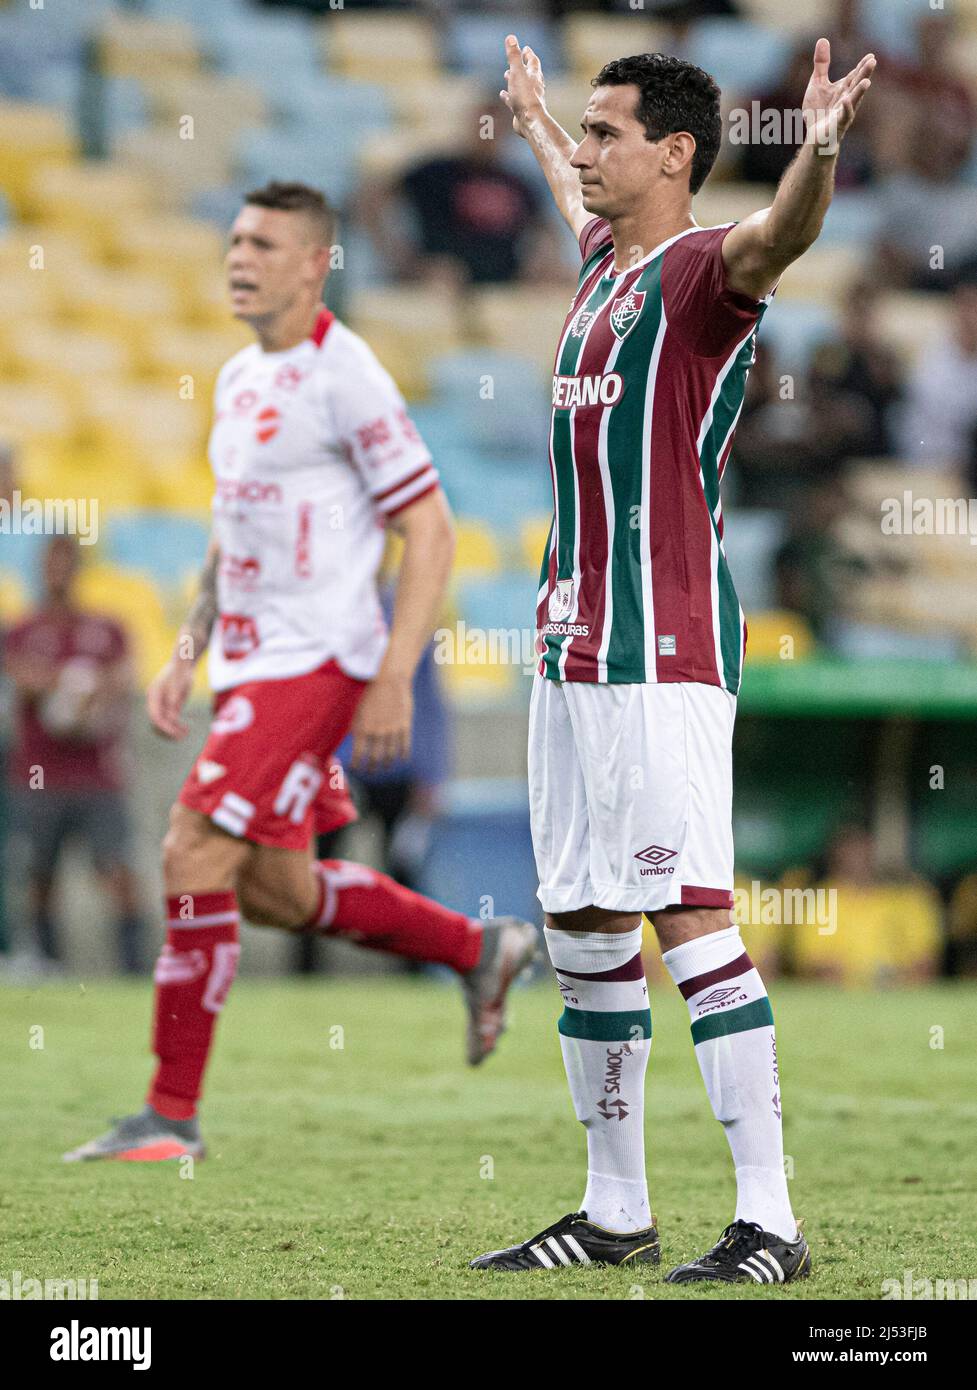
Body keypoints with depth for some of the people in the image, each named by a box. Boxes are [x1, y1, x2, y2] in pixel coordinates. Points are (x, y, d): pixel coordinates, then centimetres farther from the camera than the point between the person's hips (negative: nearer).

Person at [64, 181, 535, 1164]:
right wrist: (186, 656, 16)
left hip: (314, 666, -9)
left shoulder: (344, 378, -13)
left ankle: (172, 1114, -8)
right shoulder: (240, 379, 14)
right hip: (250, 667, 9)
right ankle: (480, 950, 32)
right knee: (275, 890, 14)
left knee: (195, 858, -14)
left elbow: (430, 529, -14)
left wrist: (395, 678, -19)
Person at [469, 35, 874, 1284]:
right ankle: (615, 1214, 20)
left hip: (661, 645, -9)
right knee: (581, 926, 11)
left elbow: (772, 241, -33)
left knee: (688, 911, -13)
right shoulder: (603, 263, 17)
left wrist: (820, 152, -53)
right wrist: (530, 116, 59)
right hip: (574, 641, 9)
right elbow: (579, 197, 42)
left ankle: (770, 1222, -13)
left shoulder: (701, 270, -9)